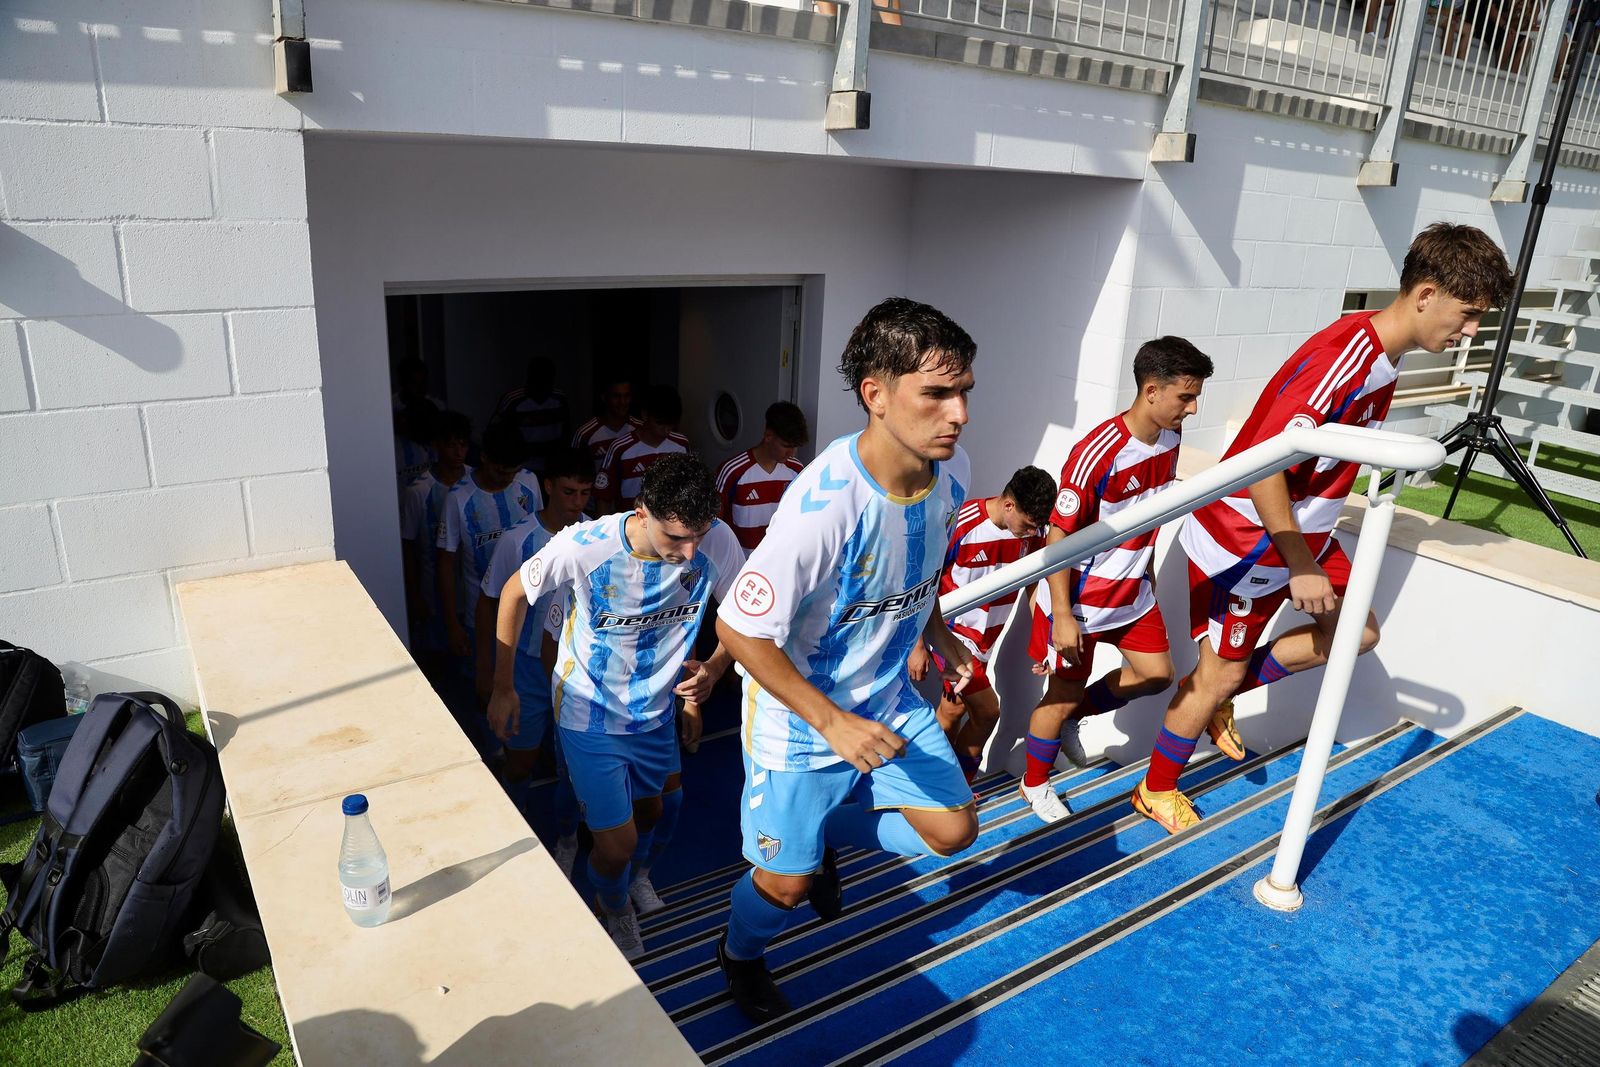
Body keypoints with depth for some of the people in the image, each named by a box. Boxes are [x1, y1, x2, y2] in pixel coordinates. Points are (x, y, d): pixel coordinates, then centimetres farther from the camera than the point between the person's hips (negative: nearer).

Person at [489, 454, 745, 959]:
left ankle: (638, 876, 62)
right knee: (617, 842, -1)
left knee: (651, 810, 25)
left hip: (656, 711, 4)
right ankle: (613, 905, 37)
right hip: (591, 714, -3)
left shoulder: (717, 541, -24)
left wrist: (714, 668, -23)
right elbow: (515, 593, -11)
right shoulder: (583, 546, -31)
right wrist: (503, 685, -4)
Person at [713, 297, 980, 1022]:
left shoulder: (951, 470, -13)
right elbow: (738, 630, -27)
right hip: (801, 717, -6)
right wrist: (832, 722, -26)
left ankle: (825, 835, 34)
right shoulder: (825, 505, -36)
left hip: (887, 697, 6)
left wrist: (938, 633, 3)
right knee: (786, 884, 9)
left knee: (952, 831, 9)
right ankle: (740, 956, 45)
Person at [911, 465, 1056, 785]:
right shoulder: (962, 526, -24)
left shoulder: (1032, 530, -8)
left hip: (985, 638, 5)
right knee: (986, 710, -8)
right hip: (952, 634, -5)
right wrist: (918, 646, -11)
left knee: (954, 711, 15)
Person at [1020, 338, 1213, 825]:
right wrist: (1062, 617, -21)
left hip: (1132, 593, 8)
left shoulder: (1169, 440, -4)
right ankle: (1034, 784, 31)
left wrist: (1146, 573, 19)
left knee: (1156, 675, 16)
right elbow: (1059, 537, -24)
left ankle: (1071, 718, 36)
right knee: (1064, 693, 7)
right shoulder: (1097, 454, -29)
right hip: (1080, 601, -7)